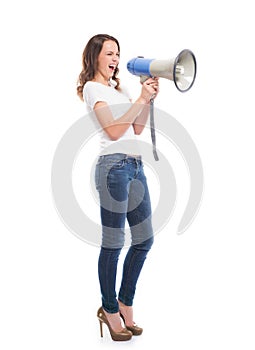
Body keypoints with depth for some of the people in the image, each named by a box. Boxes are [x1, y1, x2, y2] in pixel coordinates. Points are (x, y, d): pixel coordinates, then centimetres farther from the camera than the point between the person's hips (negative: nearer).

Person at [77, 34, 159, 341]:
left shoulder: (117, 88, 23)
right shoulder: (92, 88, -1)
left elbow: (137, 129, 19)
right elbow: (113, 131, -13)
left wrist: (149, 99, 9)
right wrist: (141, 99, -11)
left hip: (135, 165, 9)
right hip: (114, 166, -8)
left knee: (144, 239, 11)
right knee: (113, 243, -2)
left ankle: (125, 304, 26)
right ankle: (110, 310, 13)